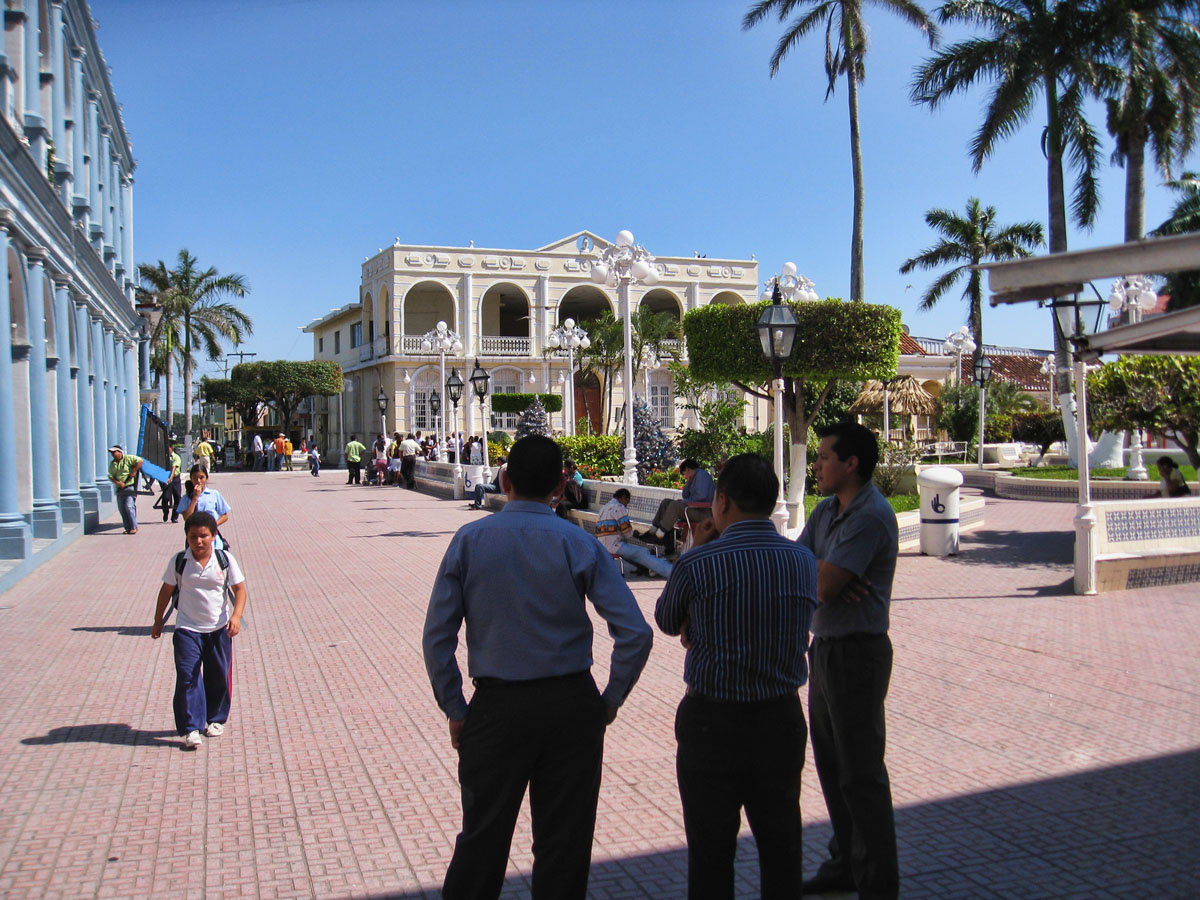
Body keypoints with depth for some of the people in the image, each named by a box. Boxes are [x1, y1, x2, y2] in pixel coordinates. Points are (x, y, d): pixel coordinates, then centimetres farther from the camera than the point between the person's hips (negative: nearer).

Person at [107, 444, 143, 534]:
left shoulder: (128, 458, -6)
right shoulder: (112, 464, 12)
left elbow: (140, 461, -14)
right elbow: (110, 476, 9)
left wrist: (134, 471, -16)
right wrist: (117, 482, -9)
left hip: (130, 487, -6)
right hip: (120, 489, 6)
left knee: (129, 506, -13)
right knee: (121, 509, 4)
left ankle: (134, 527, -4)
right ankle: (128, 528, 11)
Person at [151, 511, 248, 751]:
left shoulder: (225, 559, -6)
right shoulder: (179, 561, -5)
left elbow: (239, 589, -2)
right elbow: (166, 591, 6)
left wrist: (236, 616, -17)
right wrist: (158, 622, 11)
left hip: (219, 629, 1)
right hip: (187, 629, -1)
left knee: (219, 677, 10)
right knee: (187, 677, -8)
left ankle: (216, 719, 30)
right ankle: (190, 728, -3)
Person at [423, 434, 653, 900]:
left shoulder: (469, 540, -4)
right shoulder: (579, 545, -7)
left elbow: (437, 637, -5)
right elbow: (636, 634, -12)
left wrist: (455, 710, 5)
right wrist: (610, 700, 1)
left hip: (496, 707, 0)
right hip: (571, 706, 0)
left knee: (483, 837, 15)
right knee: (564, 841, 13)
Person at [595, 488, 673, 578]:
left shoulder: (603, 508, 22)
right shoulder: (619, 507, -8)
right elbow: (628, 533, -11)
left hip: (603, 546, 9)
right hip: (613, 546, -9)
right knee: (643, 553, -11)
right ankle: (671, 572, -17)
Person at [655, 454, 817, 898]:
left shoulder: (700, 562, -17)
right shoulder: (804, 560, -4)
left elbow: (667, 622, 0)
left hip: (713, 720, -4)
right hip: (782, 717, 4)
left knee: (711, 848, 12)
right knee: (781, 843, 18)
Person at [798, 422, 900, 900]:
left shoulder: (872, 516, -20)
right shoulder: (826, 509, 10)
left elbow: (820, 587, -24)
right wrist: (828, 578, -16)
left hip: (857, 650, -9)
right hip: (825, 645, 9)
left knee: (861, 774, 1)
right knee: (831, 764, 18)